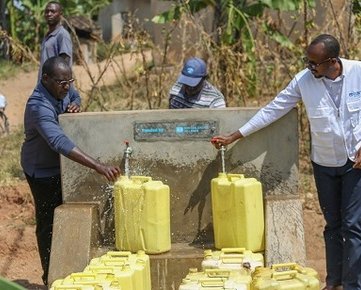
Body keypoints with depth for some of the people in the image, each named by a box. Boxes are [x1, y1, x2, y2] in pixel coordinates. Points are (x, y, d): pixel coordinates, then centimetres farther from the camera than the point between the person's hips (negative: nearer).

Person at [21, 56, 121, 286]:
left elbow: (75, 97, 16)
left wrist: (74, 104, -13)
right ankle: (51, 277, 16)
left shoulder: (62, 89, -10)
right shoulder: (39, 107, -36)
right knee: (48, 223, 3)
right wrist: (98, 166, -57)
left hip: (61, 166, 8)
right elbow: (59, 142, -49)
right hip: (43, 171, -8)